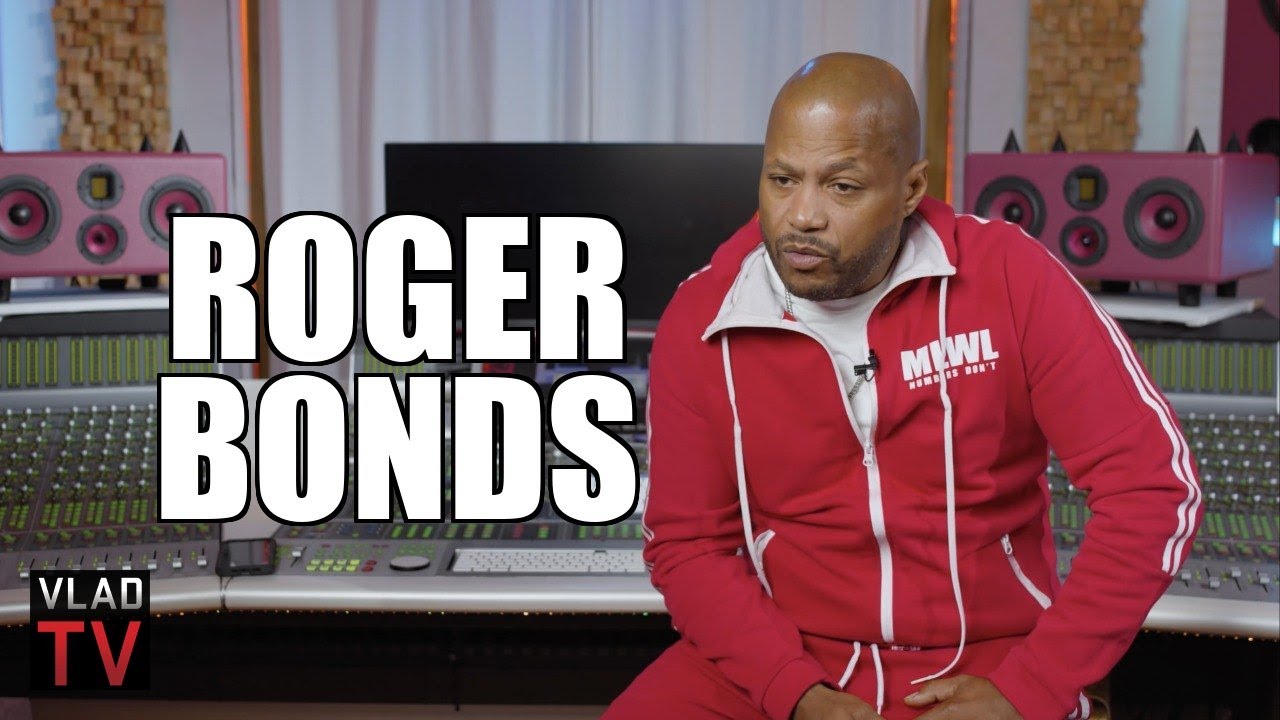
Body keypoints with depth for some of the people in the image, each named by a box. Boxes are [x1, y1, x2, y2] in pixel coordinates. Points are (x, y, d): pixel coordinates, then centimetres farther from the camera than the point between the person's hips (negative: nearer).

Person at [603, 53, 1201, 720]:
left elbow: (1153, 484, -11)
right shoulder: (698, 323, -7)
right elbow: (689, 544, -2)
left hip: (985, 664, -1)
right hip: (778, 656, 1)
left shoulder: (1011, 278, -12)